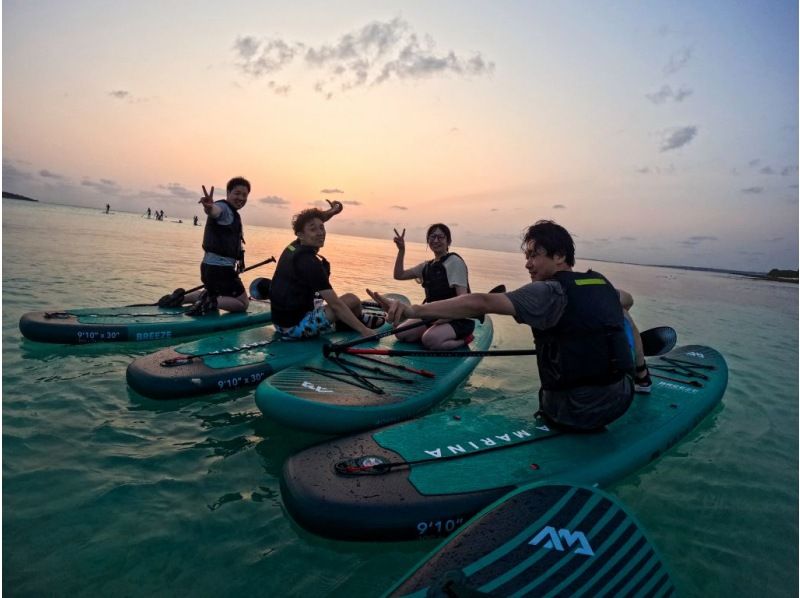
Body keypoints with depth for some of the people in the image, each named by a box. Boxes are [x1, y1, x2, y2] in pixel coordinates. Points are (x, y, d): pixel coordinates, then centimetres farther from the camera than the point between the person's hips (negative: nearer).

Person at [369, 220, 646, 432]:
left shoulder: (549, 292, -19)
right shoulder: (603, 284, 1)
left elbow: (482, 302, -33)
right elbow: (625, 300, 27)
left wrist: (413, 310, -42)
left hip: (575, 414, -4)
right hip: (620, 402, 5)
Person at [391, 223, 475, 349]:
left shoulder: (454, 261, -11)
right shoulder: (427, 266, 12)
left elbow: (462, 296, -18)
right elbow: (399, 275, 13)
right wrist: (401, 250, 3)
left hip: (459, 318, -7)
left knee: (429, 340, -32)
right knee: (401, 334, -9)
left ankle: (463, 340, -6)